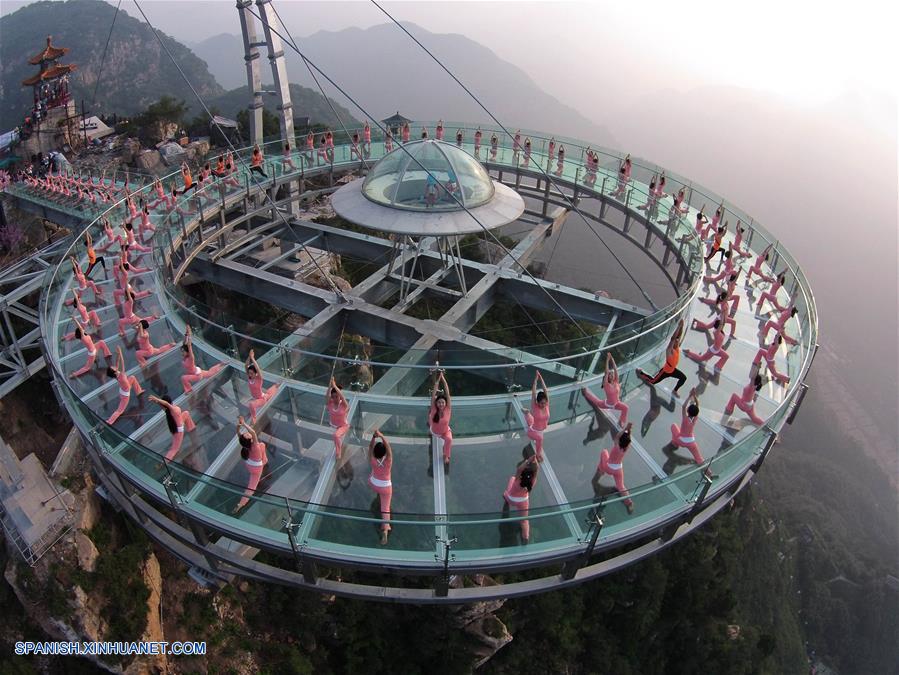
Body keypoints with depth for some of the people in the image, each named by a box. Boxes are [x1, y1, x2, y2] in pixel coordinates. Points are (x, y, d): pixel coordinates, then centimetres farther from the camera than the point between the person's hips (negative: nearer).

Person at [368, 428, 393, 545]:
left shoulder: (372, 461, -29)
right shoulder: (388, 461, -33)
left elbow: (370, 447, -25)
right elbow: (388, 447, -41)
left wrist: (374, 437, -38)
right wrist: (381, 436, -50)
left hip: (373, 484, 2)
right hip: (386, 487, -2)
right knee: (385, 508, 9)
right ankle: (385, 529, -6)